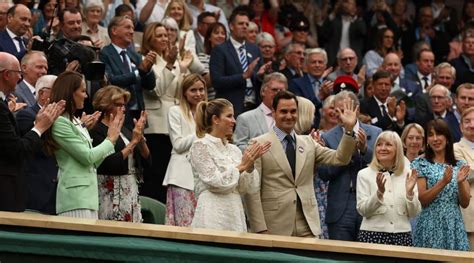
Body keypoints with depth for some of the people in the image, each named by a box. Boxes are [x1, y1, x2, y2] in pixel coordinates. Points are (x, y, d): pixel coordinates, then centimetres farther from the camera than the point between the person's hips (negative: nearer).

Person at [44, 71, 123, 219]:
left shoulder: (76, 122, 17)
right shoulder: (60, 123, -10)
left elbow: (93, 162, 18)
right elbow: (87, 157, -12)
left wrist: (111, 139, 16)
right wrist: (111, 140, 1)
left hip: (89, 194, 9)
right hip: (75, 196, -9)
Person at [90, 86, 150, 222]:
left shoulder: (124, 130, 15)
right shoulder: (97, 131, -7)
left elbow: (146, 160, 12)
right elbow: (111, 163, -19)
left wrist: (140, 137, -4)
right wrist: (133, 142, -12)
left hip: (131, 190, 7)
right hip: (111, 192, -7)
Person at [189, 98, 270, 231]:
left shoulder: (233, 149, 13)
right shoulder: (201, 146, -3)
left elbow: (249, 188, 9)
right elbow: (215, 182, -11)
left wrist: (250, 165, -6)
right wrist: (241, 166, -6)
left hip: (235, 214, 6)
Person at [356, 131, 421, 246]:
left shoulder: (408, 175, 6)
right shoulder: (364, 174, 3)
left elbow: (414, 213, 5)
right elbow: (362, 210, -4)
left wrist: (410, 192, -12)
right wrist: (379, 193, -19)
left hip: (402, 235, 1)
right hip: (372, 233, -1)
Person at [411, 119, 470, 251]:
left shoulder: (460, 166, 9)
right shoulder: (420, 164, 0)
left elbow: (465, 204, 6)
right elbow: (421, 200, -8)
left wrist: (460, 182, -11)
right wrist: (443, 182, -19)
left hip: (455, 228, 3)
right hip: (430, 228, -3)